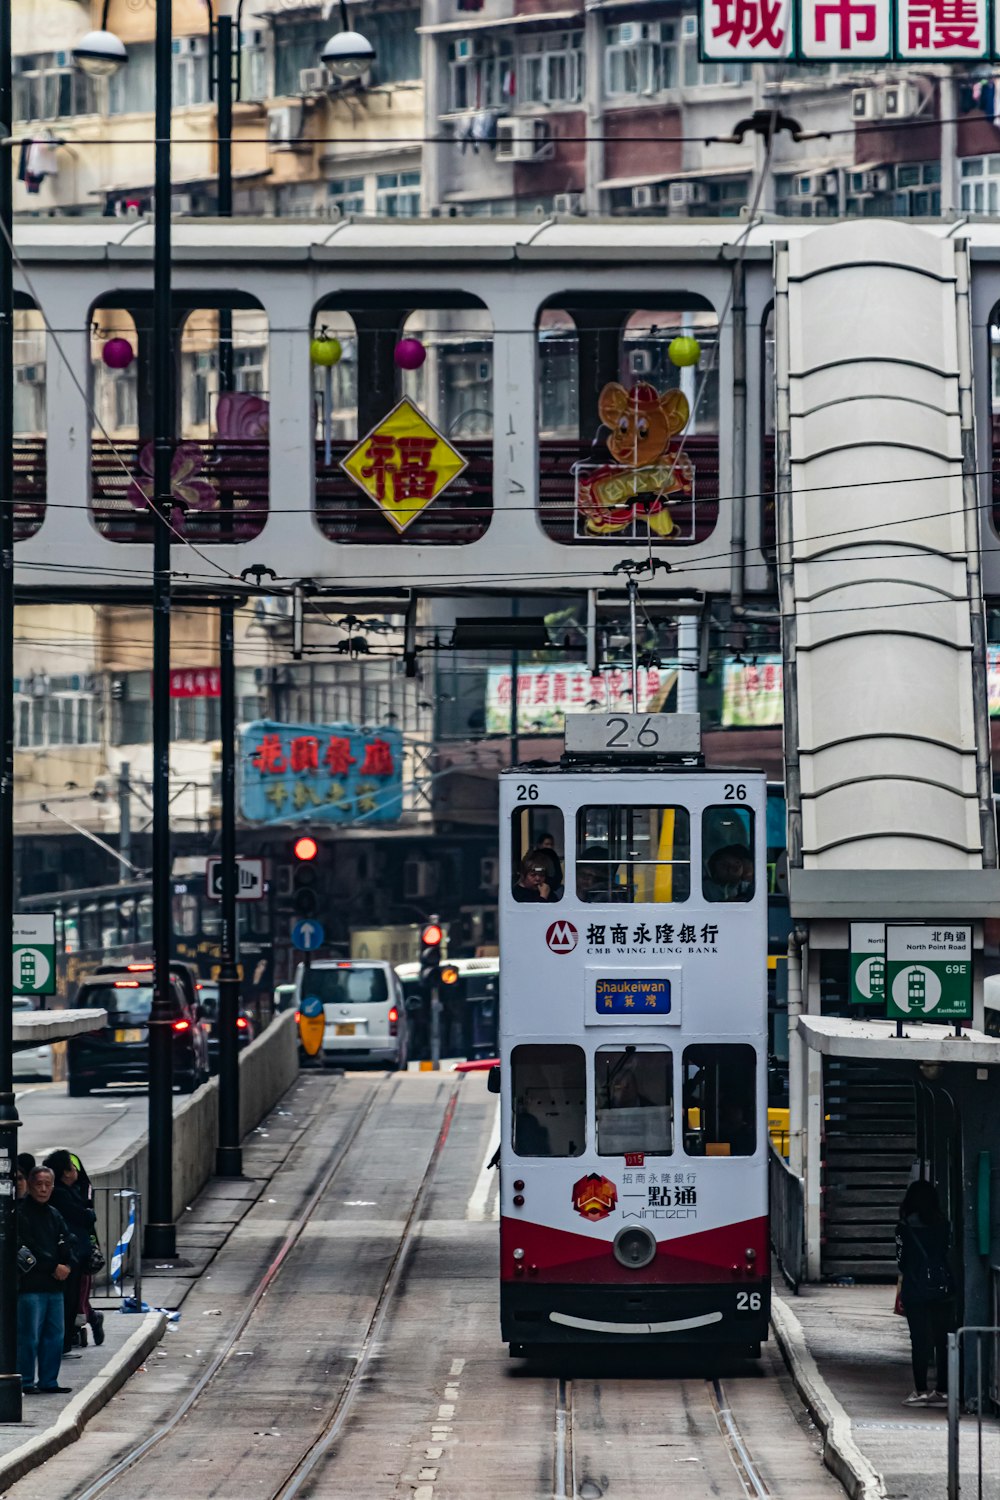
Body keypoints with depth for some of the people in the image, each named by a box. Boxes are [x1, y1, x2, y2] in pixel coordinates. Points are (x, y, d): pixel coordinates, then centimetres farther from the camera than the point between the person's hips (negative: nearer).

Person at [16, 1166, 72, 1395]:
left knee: (54, 1336, 9)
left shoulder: (54, 1215, 17)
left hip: (54, 1285, 8)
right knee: (29, 1336, -7)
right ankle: (25, 1382, -1)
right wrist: (54, 1267, -13)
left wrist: (67, 1266, -7)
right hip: (30, 1285, -8)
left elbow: (65, 1244, 13)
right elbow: (28, 1248, -14)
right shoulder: (21, 1213, -7)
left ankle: (48, 1382, 17)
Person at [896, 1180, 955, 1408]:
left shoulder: (905, 1228, -6)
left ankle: (921, 1390, -1)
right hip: (944, 1290, 3)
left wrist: (900, 1294, 10)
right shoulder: (944, 1225, 3)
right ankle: (943, 1391, 6)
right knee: (944, 1341, 5)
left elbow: (901, 1262, -2)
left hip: (916, 1292, -3)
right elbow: (949, 1255, 6)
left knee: (920, 1341, 1)